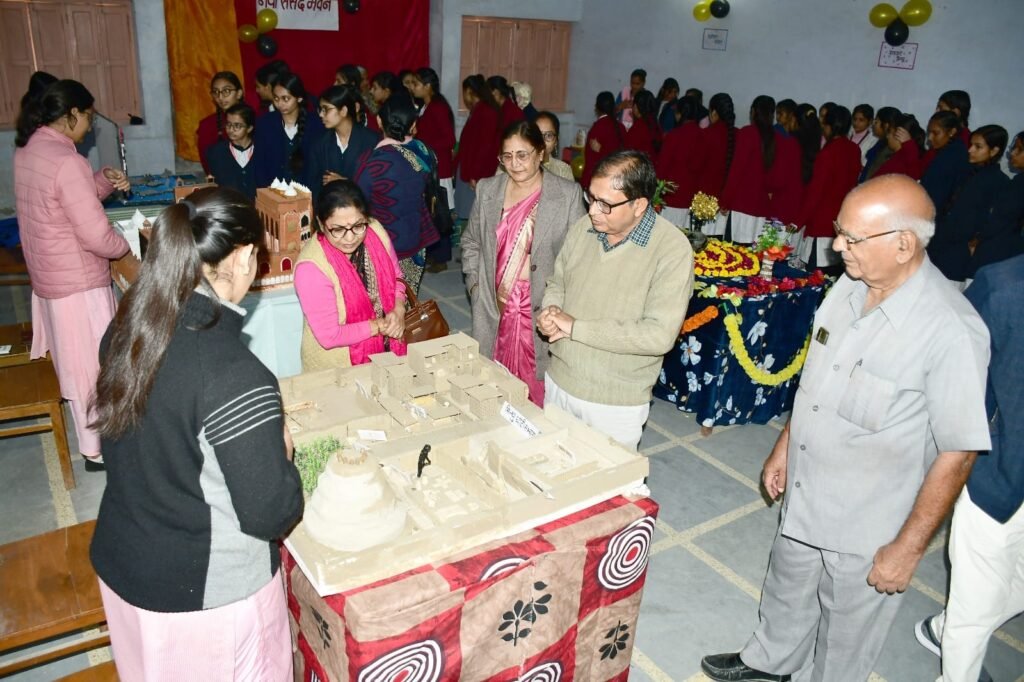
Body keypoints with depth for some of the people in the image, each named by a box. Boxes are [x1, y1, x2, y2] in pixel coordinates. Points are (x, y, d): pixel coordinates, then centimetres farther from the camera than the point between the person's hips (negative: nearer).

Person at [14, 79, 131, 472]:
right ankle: (98, 449, 20)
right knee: (92, 366, 6)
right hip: (78, 282, -9)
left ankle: (89, 431, 42)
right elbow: (96, 236, -26)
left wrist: (103, 182, 3)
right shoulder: (67, 161, -25)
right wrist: (126, 245, -6)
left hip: (46, 274, 9)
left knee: (74, 361, 23)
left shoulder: (26, 149, 3)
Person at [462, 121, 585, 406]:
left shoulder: (568, 194, -4)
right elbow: (470, 242, 17)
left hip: (542, 310, -3)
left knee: (537, 387, 2)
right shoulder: (487, 190, 7)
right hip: (495, 308, 3)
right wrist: (474, 283, 7)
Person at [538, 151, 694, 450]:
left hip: (616, 403, -5)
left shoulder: (672, 249, -20)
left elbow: (660, 335, -26)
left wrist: (576, 327, -24)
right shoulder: (582, 228, -3)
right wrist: (551, 311, -12)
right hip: (558, 381, 5)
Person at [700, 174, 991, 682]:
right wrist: (784, 446, 14)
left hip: (867, 528, -6)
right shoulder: (849, 287, -7)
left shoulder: (953, 332, -28)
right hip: (804, 498, 7)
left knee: (846, 635, 19)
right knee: (787, 592, 30)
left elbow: (957, 452, -20)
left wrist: (908, 547, -15)